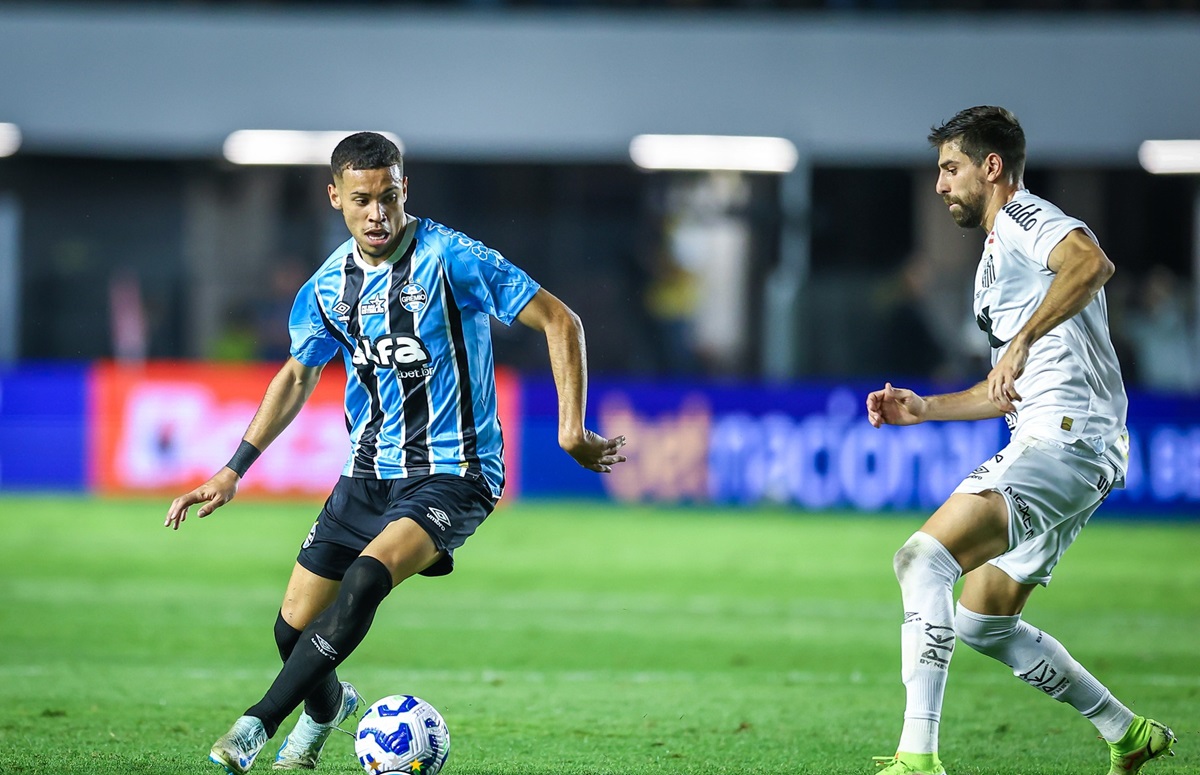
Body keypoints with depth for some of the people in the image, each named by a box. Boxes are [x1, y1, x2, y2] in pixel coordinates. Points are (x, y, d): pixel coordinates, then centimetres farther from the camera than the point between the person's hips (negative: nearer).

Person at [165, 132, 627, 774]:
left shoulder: (453, 259, -15)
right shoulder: (328, 286, 2)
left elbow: (560, 322, -11)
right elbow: (297, 376, 16)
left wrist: (572, 431, -15)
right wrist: (233, 471, 10)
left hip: (452, 474, -6)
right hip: (368, 473, 6)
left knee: (366, 578, -32)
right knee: (294, 629, 5)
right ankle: (326, 709, 41)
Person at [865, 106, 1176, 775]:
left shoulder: (1023, 218, -3)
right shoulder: (1000, 254, 28)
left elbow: (1092, 263, -28)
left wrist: (1021, 341, -30)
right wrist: (924, 408, 25)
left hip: (1067, 437, -11)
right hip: (1052, 446, 11)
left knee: (923, 558, -22)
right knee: (984, 624, 15)